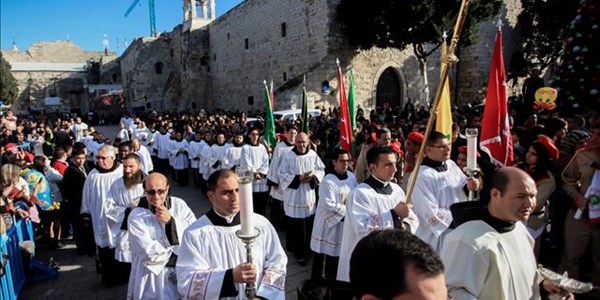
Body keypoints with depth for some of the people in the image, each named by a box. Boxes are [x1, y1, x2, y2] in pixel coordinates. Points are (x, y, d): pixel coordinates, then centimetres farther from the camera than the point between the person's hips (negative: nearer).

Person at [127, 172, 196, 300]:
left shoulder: (179, 205, -5)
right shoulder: (136, 217, -14)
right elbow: (150, 254, -20)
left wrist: (171, 220, -22)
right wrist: (179, 251, -12)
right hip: (154, 279, -3)